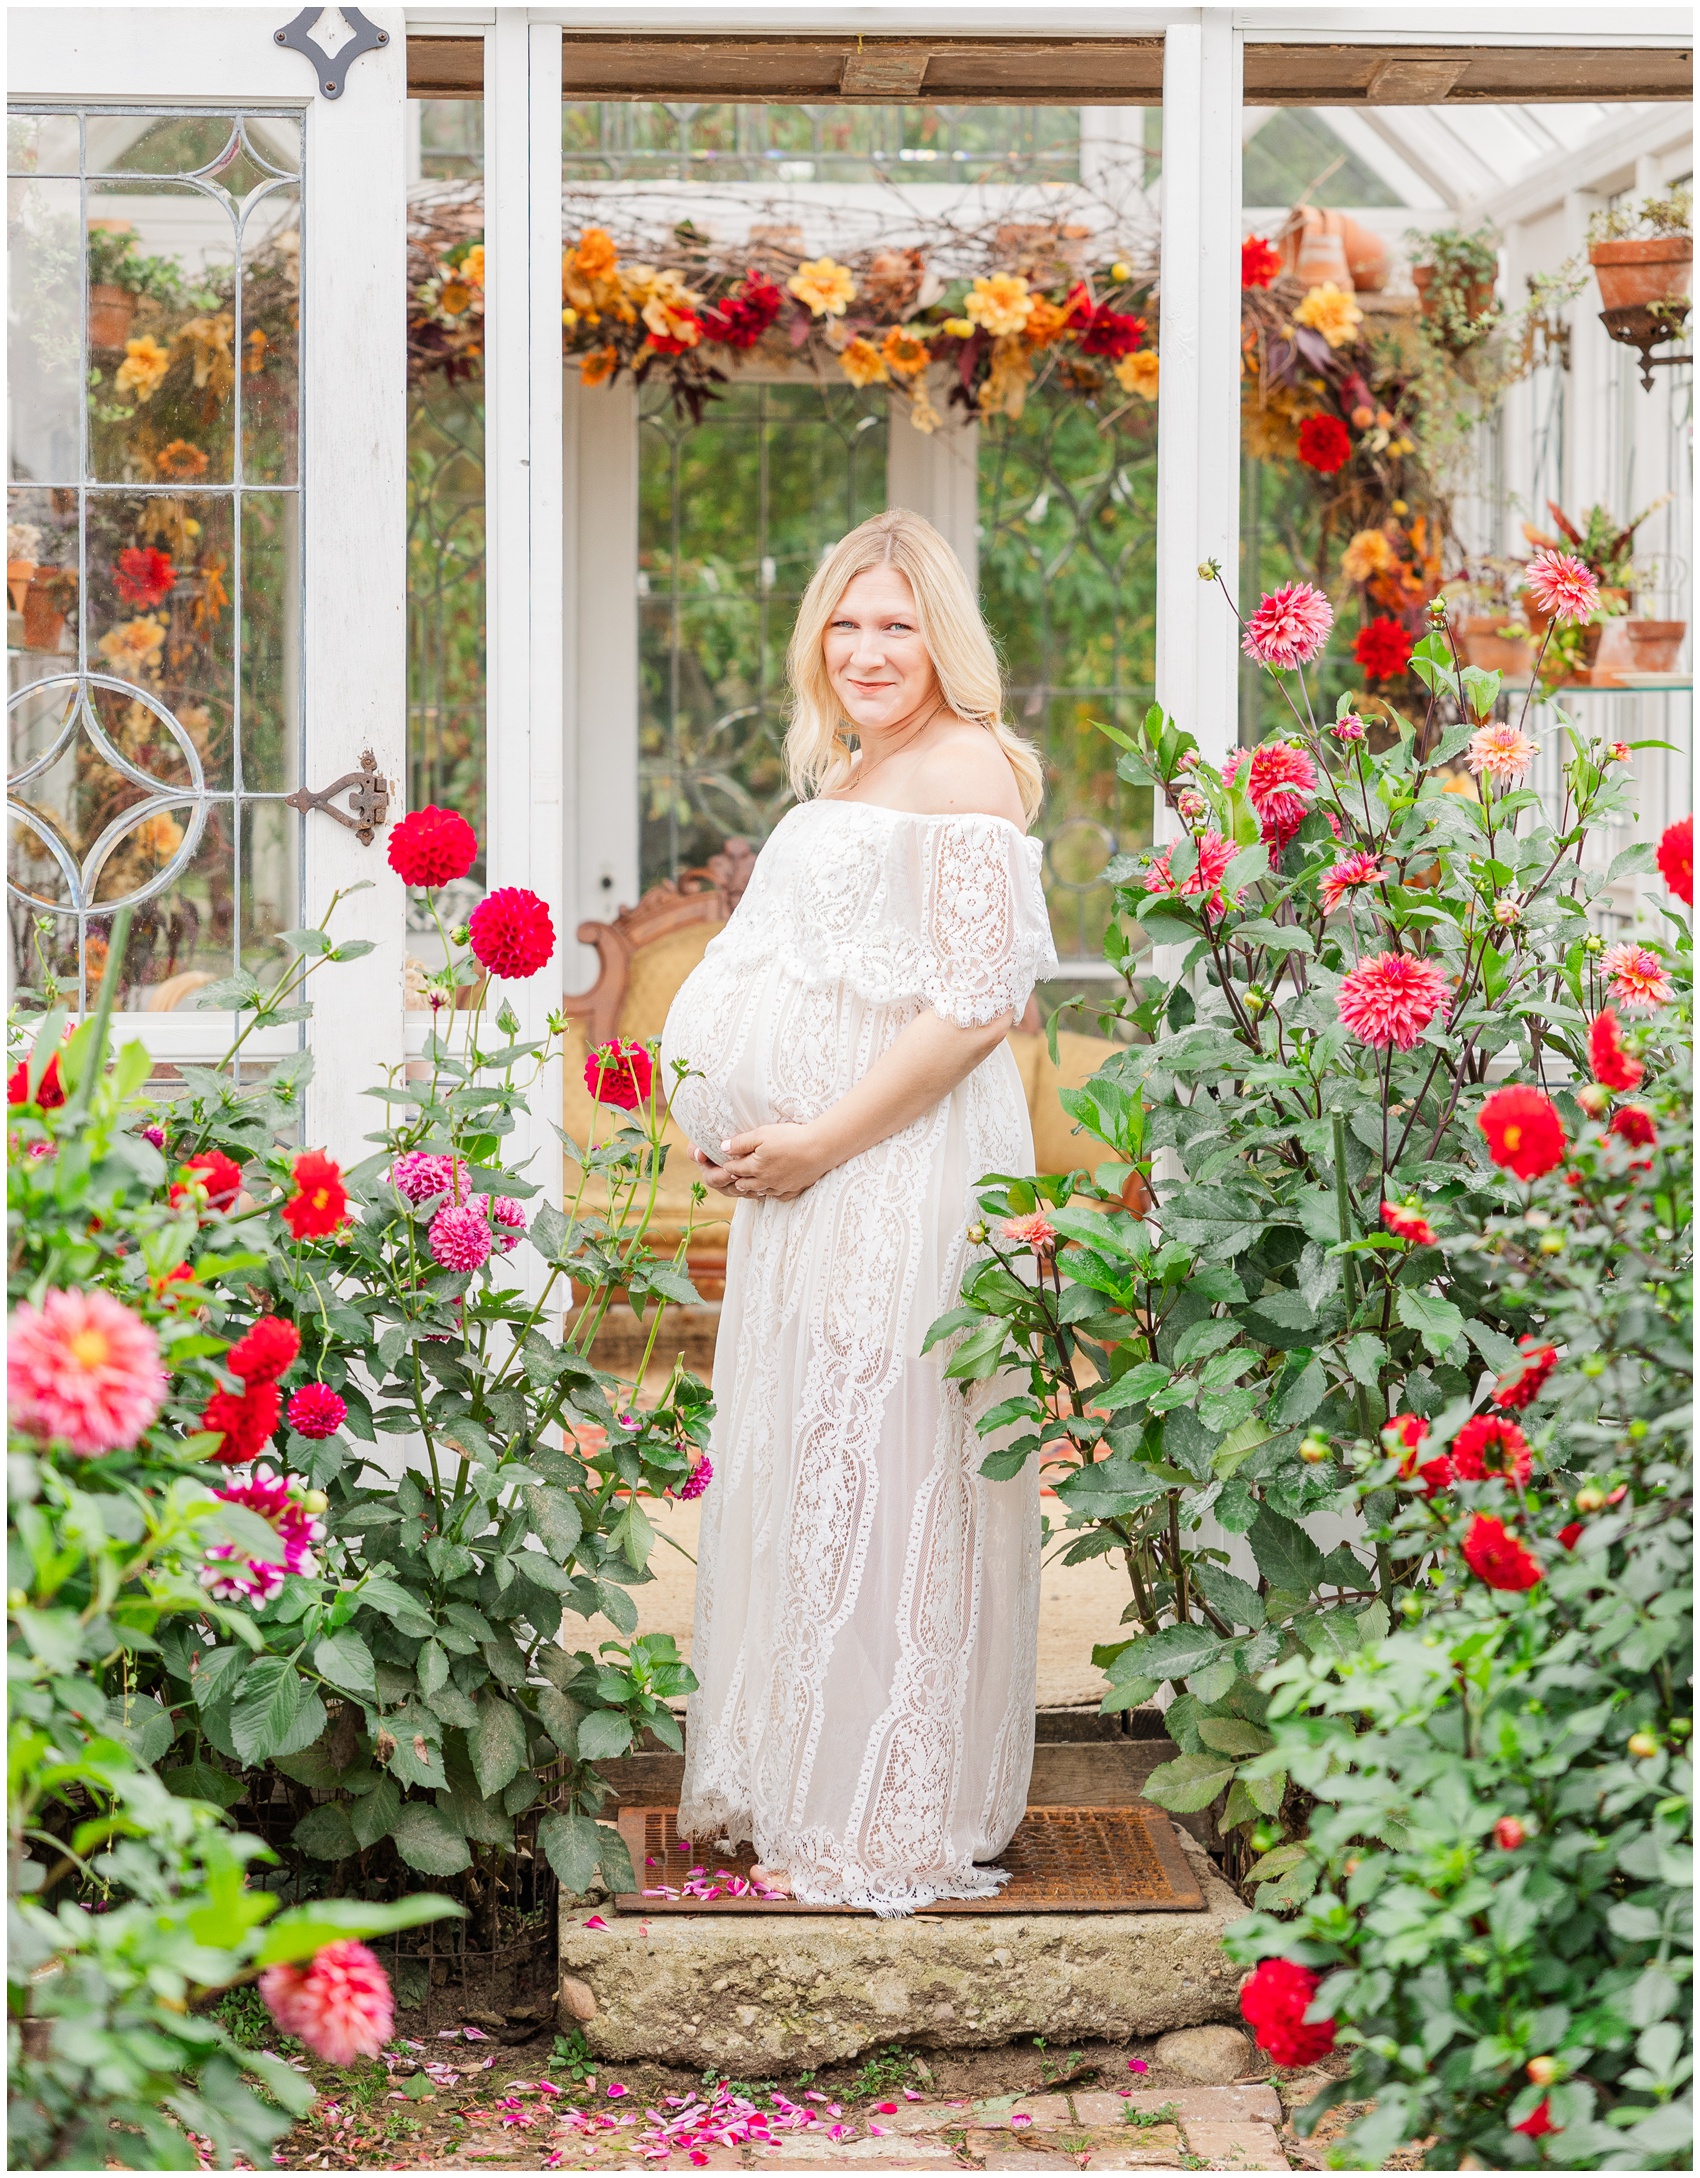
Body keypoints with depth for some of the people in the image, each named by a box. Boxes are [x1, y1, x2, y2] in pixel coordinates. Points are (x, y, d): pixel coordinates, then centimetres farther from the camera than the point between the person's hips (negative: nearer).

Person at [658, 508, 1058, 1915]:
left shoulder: (966, 769, -11)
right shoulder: (845, 776, 19)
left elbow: (977, 1005, -19)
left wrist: (818, 1140, -18)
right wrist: (744, 1132, 14)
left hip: (907, 1167, -10)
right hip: (811, 1170, 10)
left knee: (878, 1474, -5)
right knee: (800, 1468, 14)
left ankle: (889, 1826, 4)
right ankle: (793, 1788, 25)